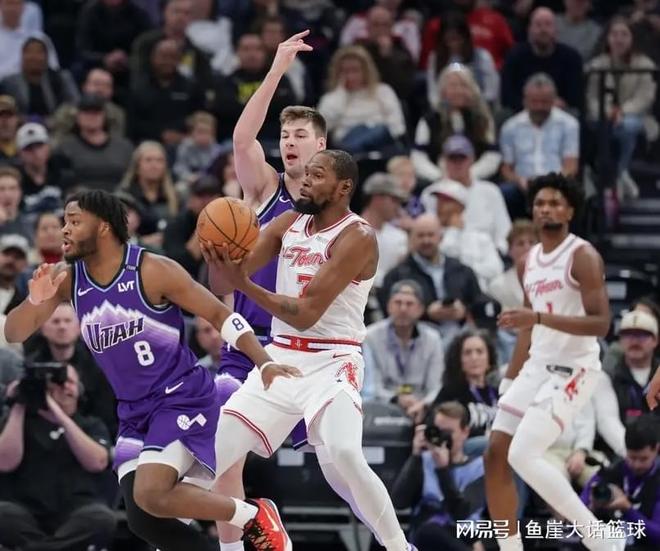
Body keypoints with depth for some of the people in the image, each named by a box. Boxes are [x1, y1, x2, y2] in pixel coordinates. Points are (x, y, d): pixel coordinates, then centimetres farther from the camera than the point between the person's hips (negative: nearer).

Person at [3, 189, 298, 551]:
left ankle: (254, 517, -5)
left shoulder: (153, 271, -16)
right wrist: (34, 301, -23)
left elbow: (219, 314, -10)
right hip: (135, 413, 7)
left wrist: (265, 363, -22)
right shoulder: (67, 279, -1)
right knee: (142, 520, -1)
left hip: (183, 398, -7)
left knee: (151, 496, -25)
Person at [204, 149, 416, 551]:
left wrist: (244, 284, -29)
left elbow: (306, 314, -21)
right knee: (215, 446, 2)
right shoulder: (288, 224, 7)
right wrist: (220, 258, -20)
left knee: (344, 458, -27)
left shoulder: (357, 237, -14)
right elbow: (224, 281, 4)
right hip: (281, 357, 7)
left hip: (332, 362, -7)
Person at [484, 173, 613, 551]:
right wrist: (509, 383, 21)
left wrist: (539, 317, -29)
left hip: (573, 370, -9)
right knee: (496, 457, 2)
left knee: (523, 456, -20)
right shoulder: (531, 260, 14)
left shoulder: (582, 257, -11)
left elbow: (601, 323, -20)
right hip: (537, 367, 9)